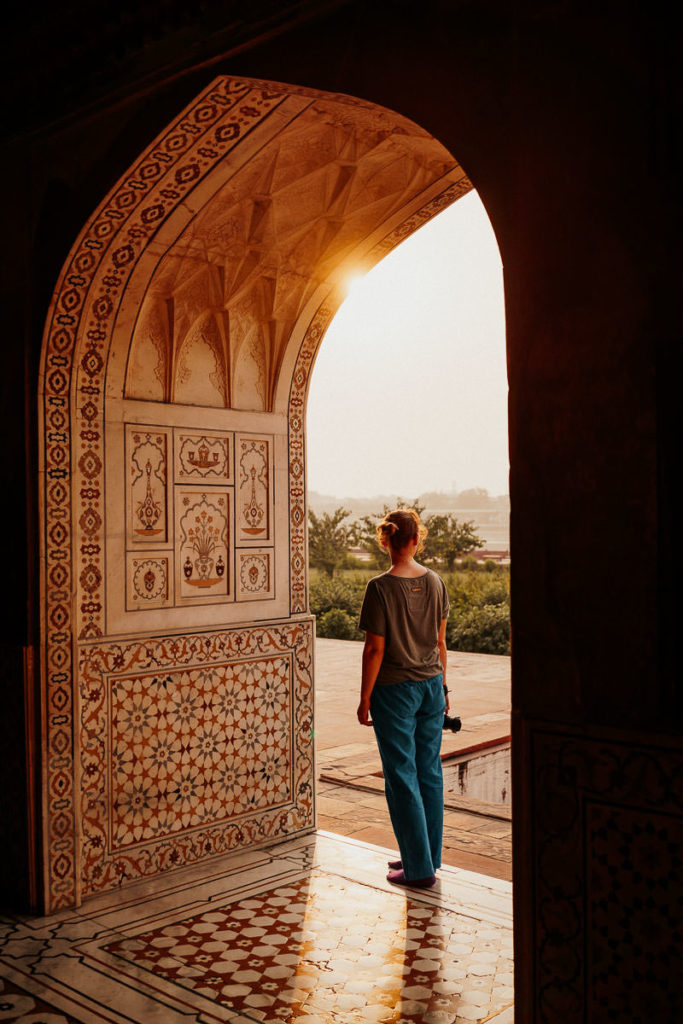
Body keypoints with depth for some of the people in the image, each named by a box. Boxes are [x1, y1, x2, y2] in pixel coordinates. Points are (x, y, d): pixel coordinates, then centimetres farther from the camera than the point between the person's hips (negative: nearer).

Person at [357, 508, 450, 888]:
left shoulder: (381, 588, -15)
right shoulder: (435, 582, 0)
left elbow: (375, 649, -14)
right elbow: (440, 642, 7)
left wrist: (365, 699, -5)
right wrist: (442, 687, 17)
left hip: (395, 689, -5)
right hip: (430, 685, 6)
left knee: (402, 775, 4)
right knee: (430, 771, 15)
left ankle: (420, 869, 11)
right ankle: (428, 856, 27)